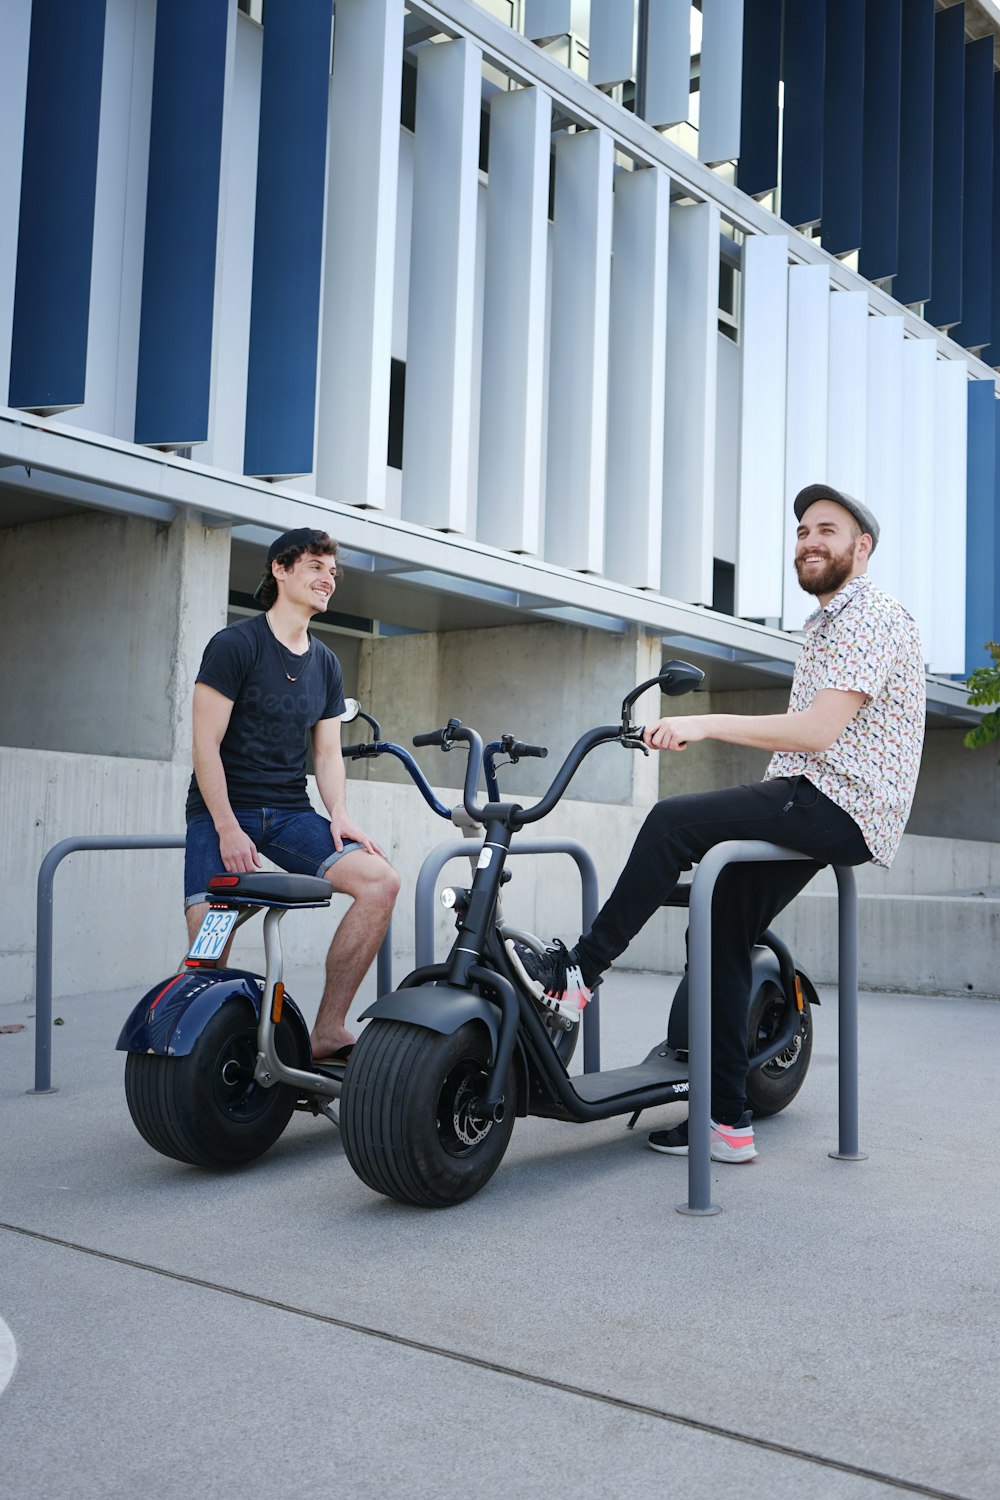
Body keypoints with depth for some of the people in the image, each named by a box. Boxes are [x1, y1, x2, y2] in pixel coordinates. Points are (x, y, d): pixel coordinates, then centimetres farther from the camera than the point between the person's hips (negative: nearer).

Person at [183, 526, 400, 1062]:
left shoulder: (325, 663, 15)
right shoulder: (234, 644, -4)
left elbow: (328, 751, 13)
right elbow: (206, 743, -9)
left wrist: (339, 814, -5)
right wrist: (228, 828, -17)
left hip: (291, 812, 5)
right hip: (221, 812, -5)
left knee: (381, 881, -17)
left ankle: (327, 1030, -13)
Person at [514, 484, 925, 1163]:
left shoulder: (871, 615, -9)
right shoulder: (829, 621, 25)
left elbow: (818, 730, -22)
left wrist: (706, 723, -24)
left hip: (843, 807, -10)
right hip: (810, 805, 10)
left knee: (674, 821, -24)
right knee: (720, 933, 4)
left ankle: (578, 972, -13)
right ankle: (729, 1121, 9)